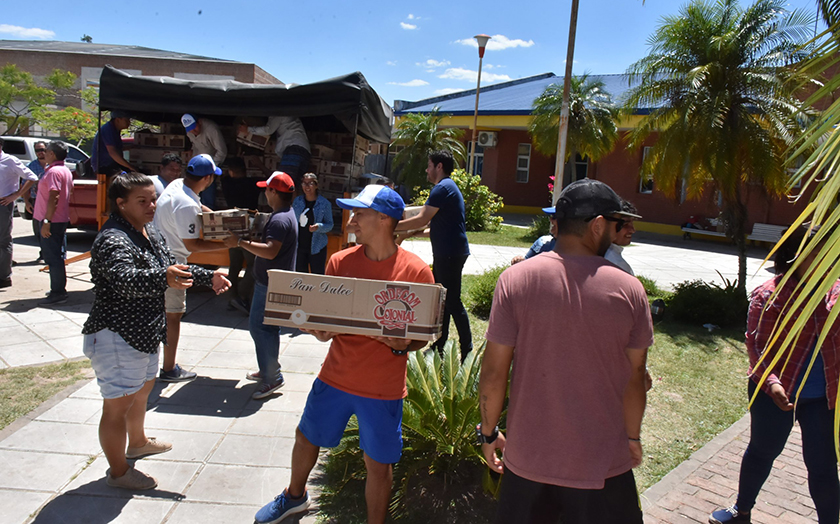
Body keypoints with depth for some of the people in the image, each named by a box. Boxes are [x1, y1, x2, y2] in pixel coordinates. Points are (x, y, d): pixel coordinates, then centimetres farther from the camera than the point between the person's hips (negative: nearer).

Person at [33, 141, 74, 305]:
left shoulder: (54, 171, -16)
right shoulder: (66, 171, 14)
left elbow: (53, 197, -24)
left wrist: (46, 221, -25)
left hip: (51, 222, -10)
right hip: (62, 220, 10)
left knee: (53, 257, -6)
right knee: (58, 256, 16)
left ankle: (58, 293, -4)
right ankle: (59, 289, 24)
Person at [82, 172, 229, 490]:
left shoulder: (149, 232, 8)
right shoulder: (112, 240, -23)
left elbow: (173, 267, 21)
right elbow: (125, 280, -43)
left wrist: (208, 277, 15)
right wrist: (163, 279, -60)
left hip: (144, 334, 10)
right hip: (117, 336, -10)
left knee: (142, 389, 28)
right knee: (118, 405, 4)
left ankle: (138, 442, 51)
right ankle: (118, 472, 22)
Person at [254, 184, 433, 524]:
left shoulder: (416, 272, -12)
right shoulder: (340, 262, -3)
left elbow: (423, 334, -4)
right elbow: (325, 331, 3)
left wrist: (403, 345, -24)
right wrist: (313, 325, -19)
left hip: (383, 388, -4)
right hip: (335, 378, 4)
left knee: (378, 464, 9)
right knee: (306, 438, 22)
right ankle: (295, 496, 53)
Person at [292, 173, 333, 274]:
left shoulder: (325, 203, -6)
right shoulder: (297, 201, 5)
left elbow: (330, 225, -5)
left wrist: (318, 227, -25)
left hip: (316, 247, -4)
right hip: (299, 246, 4)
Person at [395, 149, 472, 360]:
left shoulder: (443, 188, -15)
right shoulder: (448, 187, 19)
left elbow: (422, 219, -21)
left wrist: (393, 226, -13)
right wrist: (416, 232, 22)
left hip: (451, 253, -11)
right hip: (446, 253, 11)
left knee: (452, 301, -5)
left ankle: (467, 349, 2)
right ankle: (439, 346, 24)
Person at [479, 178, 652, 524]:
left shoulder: (514, 279, -11)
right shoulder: (629, 290, -10)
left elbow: (494, 371, -10)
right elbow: (635, 377, -2)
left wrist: (488, 432, 5)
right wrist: (632, 437, 14)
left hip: (527, 456, 1)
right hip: (602, 463, -1)